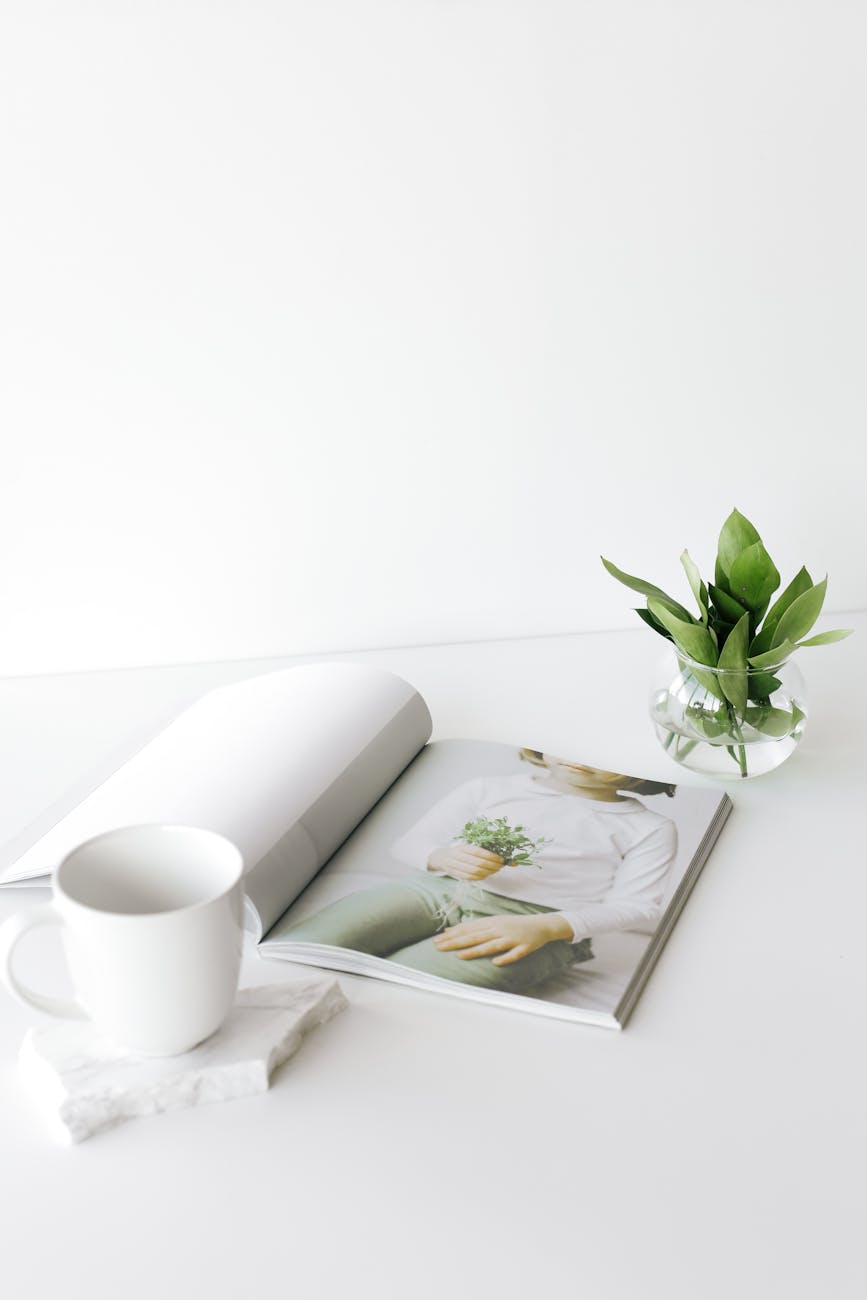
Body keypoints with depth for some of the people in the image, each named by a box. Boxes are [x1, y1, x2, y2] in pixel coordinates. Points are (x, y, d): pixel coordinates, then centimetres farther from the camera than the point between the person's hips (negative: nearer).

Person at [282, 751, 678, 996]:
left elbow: (634, 906, 3)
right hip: (436, 890, 4)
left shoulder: (649, 829, 17)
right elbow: (408, 844, 19)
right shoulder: (487, 790, 24)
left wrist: (544, 928, -17)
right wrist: (443, 858, -9)